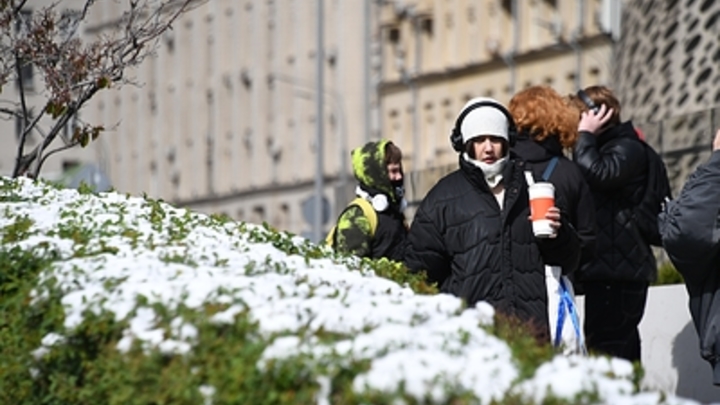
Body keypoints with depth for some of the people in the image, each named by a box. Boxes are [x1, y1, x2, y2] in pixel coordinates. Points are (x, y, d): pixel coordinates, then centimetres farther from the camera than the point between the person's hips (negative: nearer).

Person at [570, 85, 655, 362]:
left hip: (619, 269, -10)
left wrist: (585, 135, -13)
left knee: (607, 352, -17)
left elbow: (597, 173, -25)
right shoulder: (599, 149, 22)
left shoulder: (628, 149, -7)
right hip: (606, 268, 10)